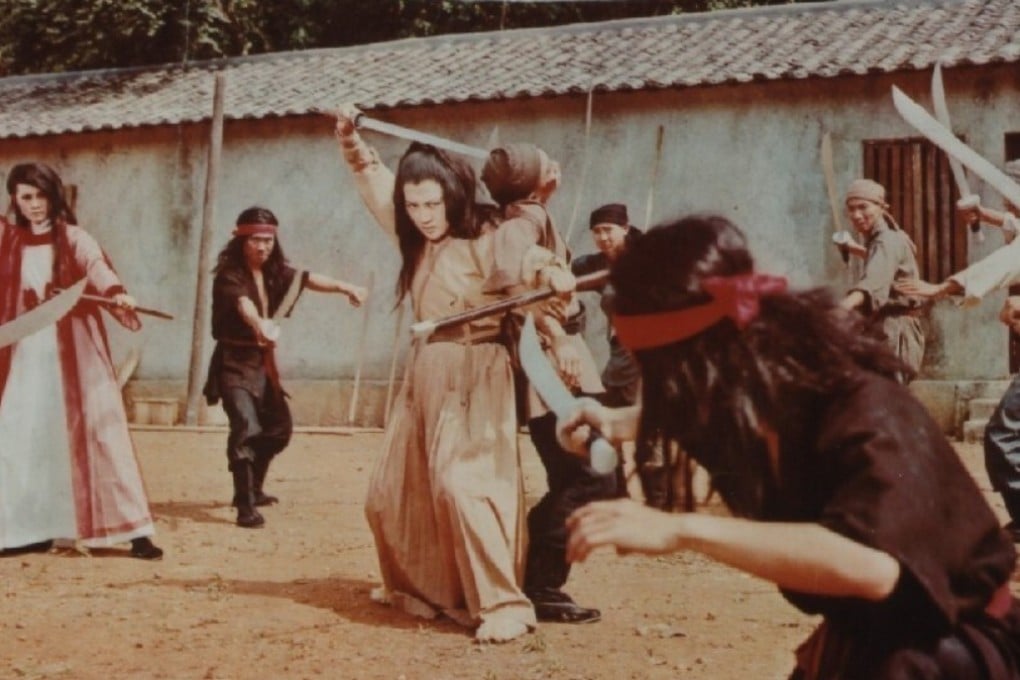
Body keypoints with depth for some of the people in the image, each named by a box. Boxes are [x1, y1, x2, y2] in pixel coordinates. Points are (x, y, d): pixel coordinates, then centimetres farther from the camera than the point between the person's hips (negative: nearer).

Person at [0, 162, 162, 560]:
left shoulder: (72, 238, -1)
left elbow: (96, 266, -21)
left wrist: (116, 293, -41)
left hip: (72, 350, -3)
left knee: (94, 432, -7)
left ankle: (133, 531, -8)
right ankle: (32, 529, 11)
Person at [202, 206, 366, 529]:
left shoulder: (276, 272, 4)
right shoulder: (230, 276, -16)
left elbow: (307, 279, -12)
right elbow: (243, 304, -37)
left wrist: (344, 287, -29)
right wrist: (259, 324, -58)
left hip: (263, 362, 8)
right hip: (234, 363, -8)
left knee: (278, 428, 18)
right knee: (246, 427, -23)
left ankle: (253, 489, 38)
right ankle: (245, 506, -22)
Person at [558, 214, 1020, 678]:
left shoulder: (866, 414, -33)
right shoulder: (758, 396, -7)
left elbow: (869, 563, -53)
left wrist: (682, 530, -53)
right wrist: (618, 423, 7)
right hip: (860, 638, 8)